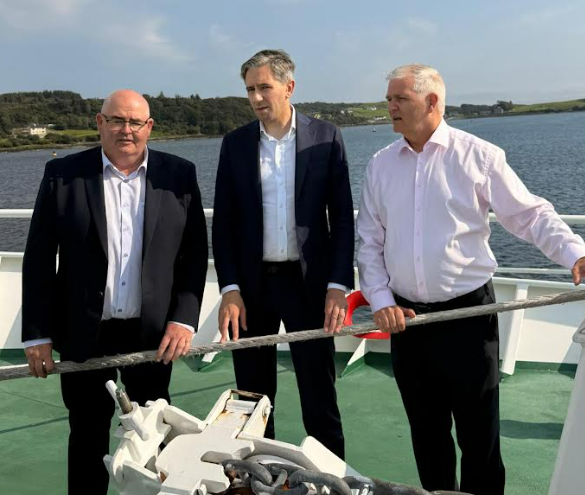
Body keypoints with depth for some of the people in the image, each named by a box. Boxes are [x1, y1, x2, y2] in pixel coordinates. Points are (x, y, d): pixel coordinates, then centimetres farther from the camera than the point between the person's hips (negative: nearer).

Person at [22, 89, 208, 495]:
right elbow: (39, 259, -2)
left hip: (154, 332, 1)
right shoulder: (63, 174, -3)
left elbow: (195, 252, 0)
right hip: (84, 334, 0)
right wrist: (37, 335, -3)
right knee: (88, 436, 13)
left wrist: (184, 319, -8)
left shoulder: (179, 174, -1)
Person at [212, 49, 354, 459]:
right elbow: (223, 223, 4)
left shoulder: (326, 138, -1)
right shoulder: (235, 144, 5)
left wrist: (338, 285, -9)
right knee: (254, 398, 12)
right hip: (252, 285, 2)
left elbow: (342, 217, -1)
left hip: (308, 282, -2)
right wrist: (229, 289, -5)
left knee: (320, 397, 6)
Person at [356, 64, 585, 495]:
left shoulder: (479, 155, -5)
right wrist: (381, 300, -2)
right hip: (405, 318, 4)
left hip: (469, 314, -3)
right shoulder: (381, 164, 6)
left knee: (479, 438, 6)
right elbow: (369, 240, 7)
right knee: (426, 434, 17)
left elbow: (531, 215, -4)